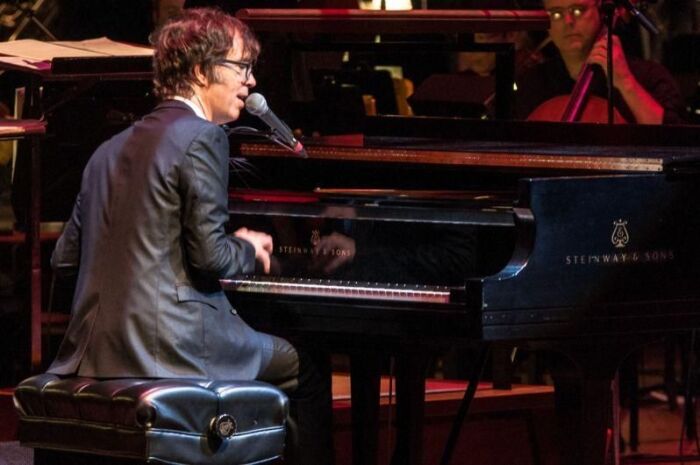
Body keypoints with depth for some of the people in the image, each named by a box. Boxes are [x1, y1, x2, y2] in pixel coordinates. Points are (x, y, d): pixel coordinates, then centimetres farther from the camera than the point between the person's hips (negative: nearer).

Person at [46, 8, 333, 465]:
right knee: (308, 371, 13)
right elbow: (210, 255, -15)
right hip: (169, 341, -8)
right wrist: (249, 249, 7)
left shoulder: (110, 150, 14)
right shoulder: (203, 138, -10)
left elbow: (65, 258, 15)